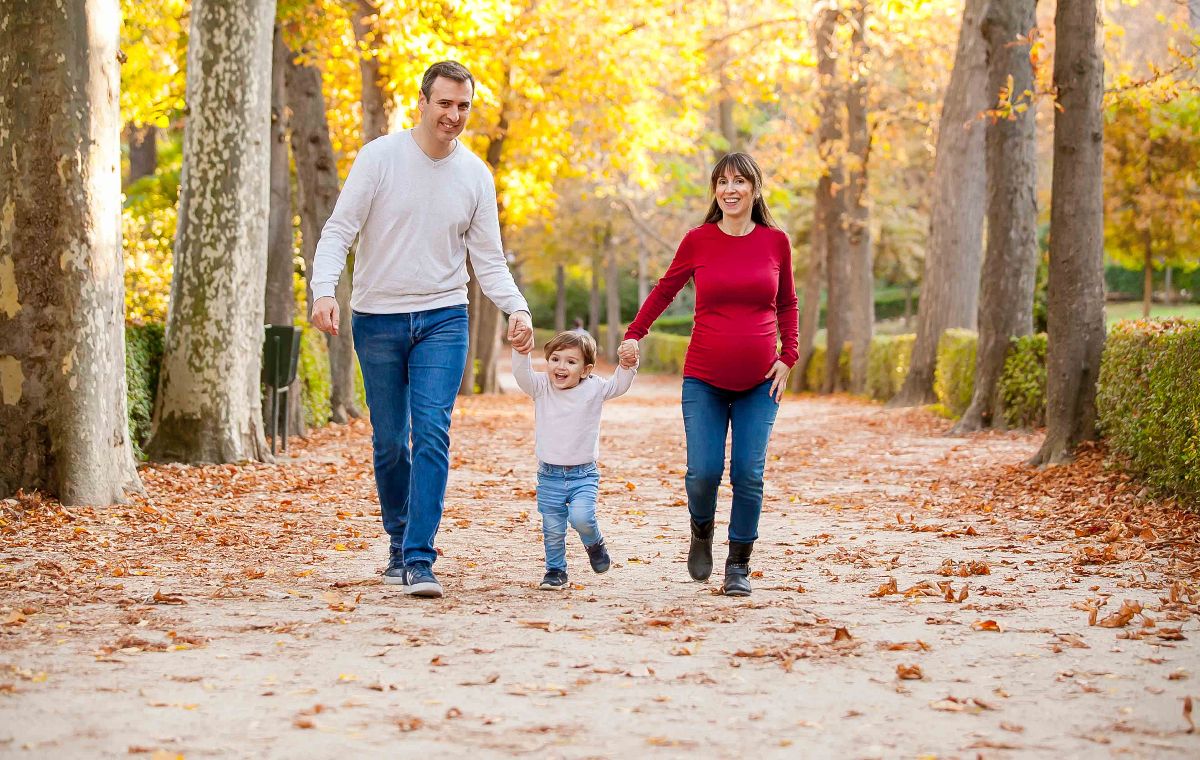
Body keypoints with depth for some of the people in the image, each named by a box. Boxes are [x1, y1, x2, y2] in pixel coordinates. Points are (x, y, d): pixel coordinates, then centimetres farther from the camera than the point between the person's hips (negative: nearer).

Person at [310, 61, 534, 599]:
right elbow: (339, 230, -7)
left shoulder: (476, 175, 4)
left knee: (432, 434, -13)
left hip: (443, 318, 1)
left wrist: (517, 309, -10)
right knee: (389, 443, 7)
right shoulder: (380, 157, -5)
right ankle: (399, 547, 27)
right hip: (378, 319, -1)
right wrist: (324, 290, -24)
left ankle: (420, 560, -15)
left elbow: (488, 259, 6)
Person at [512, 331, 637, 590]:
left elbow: (619, 385, -3)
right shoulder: (541, 387, -2)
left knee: (581, 517, -21)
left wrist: (627, 365, -23)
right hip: (549, 475, 2)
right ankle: (555, 571, 24)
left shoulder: (594, 389, -1)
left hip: (583, 474, -1)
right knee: (553, 529, 5)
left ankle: (595, 543, 11)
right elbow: (522, 374, -15)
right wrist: (521, 351, -34)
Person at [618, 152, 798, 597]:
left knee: (749, 474, -5)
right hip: (704, 380, -1)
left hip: (758, 382, 1)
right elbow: (665, 290, 10)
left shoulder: (775, 241, 2)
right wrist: (634, 335, -2)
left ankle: (739, 567, 10)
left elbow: (786, 304, 14)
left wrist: (788, 357, 3)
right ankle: (702, 533, 24)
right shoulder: (698, 241, 0)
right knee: (703, 471, -8)